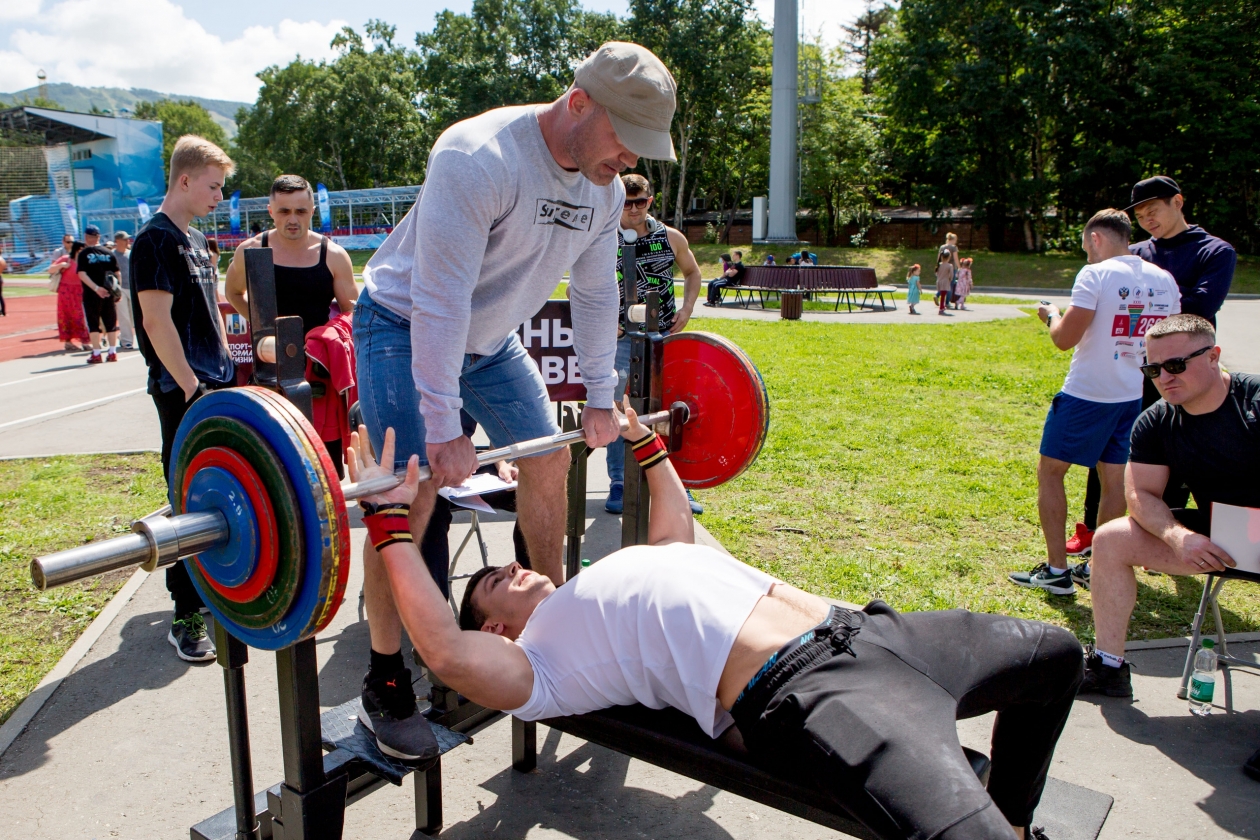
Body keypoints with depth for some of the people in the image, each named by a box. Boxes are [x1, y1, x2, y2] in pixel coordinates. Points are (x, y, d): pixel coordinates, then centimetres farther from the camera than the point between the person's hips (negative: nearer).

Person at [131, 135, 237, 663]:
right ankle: (186, 618, 3)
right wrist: (191, 387, -19)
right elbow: (157, 322, -18)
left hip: (216, 384, 9)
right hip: (183, 391, -9)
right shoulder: (156, 240, -12)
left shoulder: (195, 240, 16)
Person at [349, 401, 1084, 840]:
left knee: (1055, 653, 22)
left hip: (858, 630, 9)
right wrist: (388, 518, -11)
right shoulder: (540, 660, 4)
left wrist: (644, 438, 48)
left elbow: (678, 524, 44)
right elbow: (447, 652, -14)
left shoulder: (609, 581, 29)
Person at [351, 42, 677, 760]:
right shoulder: (480, 158, -31)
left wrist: (601, 399, 4)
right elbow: (440, 296, -34)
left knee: (550, 460, 9)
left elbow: (596, 294, 4)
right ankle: (386, 679, -3)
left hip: (490, 334, 8)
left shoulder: (605, 189, -7)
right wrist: (443, 428, -34)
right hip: (405, 324, -7)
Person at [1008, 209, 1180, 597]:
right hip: (1134, 395, 7)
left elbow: (1065, 338, -18)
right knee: (1115, 479, 15)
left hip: (1086, 394, -6)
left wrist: (1052, 315, 1)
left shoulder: (1096, 275, -14)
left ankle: (1056, 570, 4)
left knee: (1049, 472, 5)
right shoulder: (1165, 280, 6)